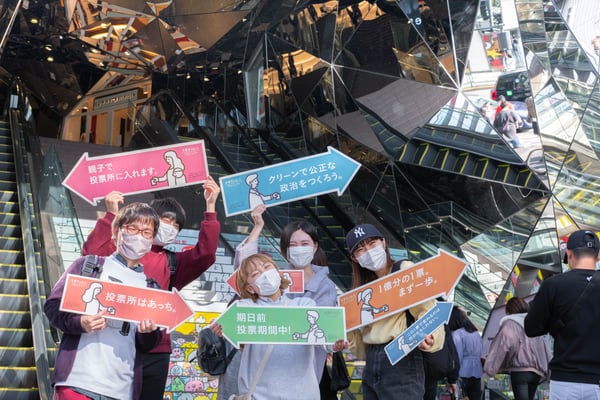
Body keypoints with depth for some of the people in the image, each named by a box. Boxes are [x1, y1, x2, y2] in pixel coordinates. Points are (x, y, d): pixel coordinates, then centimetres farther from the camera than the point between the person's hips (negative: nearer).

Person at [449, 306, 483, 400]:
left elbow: (457, 357, -13)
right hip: (477, 374, 6)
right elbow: (481, 354, 13)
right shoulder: (476, 333, 15)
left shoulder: (457, 334, -8)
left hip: (463, 374, -6)